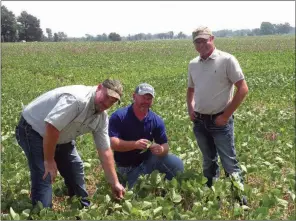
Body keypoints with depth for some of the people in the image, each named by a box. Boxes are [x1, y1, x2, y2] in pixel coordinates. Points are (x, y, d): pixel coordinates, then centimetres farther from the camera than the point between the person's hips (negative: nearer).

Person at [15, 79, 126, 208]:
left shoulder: (102, 118, -4)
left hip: (60, 137, 9)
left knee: (75, 169, 12)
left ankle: (83, 208, 27)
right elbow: (51, 127, -36)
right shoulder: (77, 98, -34)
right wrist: (49, 160, -26)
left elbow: (105, 150, 2)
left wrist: (114, 183, 0)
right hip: (33, 130, -9)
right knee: (44, 177, -18)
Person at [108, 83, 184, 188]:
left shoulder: (157, 120, -5)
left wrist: (161, 150, -30)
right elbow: (112, 143, -23)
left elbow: (165, 145, -5)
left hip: (148, 161, 4)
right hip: (127, 167, -3)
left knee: (177, 164, -14)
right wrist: (135, 144, -36)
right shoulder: (118, 116, -15)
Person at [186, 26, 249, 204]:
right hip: (200, 122, 5)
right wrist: (190, 108, 4)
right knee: (209, 161, 17)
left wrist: (226, 115, -13)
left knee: (229, 163, -1)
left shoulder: (227, 60, -10)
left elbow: (243, 89, -11)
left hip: (220, 121, -5)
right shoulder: (193, 64, 7)